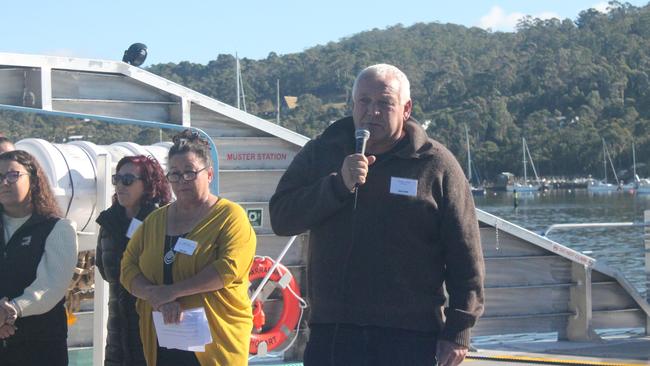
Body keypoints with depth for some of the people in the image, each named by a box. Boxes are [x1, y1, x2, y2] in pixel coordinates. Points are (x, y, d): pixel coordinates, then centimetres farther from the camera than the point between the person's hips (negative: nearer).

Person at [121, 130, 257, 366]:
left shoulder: (230, 216, 0)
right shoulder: (154, 221, 16)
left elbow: (231, 266, -15)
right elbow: (128, 267, 6)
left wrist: (173, 290, -18)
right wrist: (158, 298, -14)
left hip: (214, 342, -5)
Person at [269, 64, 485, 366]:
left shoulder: (435, 164, 0)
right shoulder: (320, 154, 8)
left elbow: (465, 255, 0)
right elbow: (281, 217, -3)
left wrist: (458, 330, -5)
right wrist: (339, 184, -17)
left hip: (409, 338, -2)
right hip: (331, 333, 2)